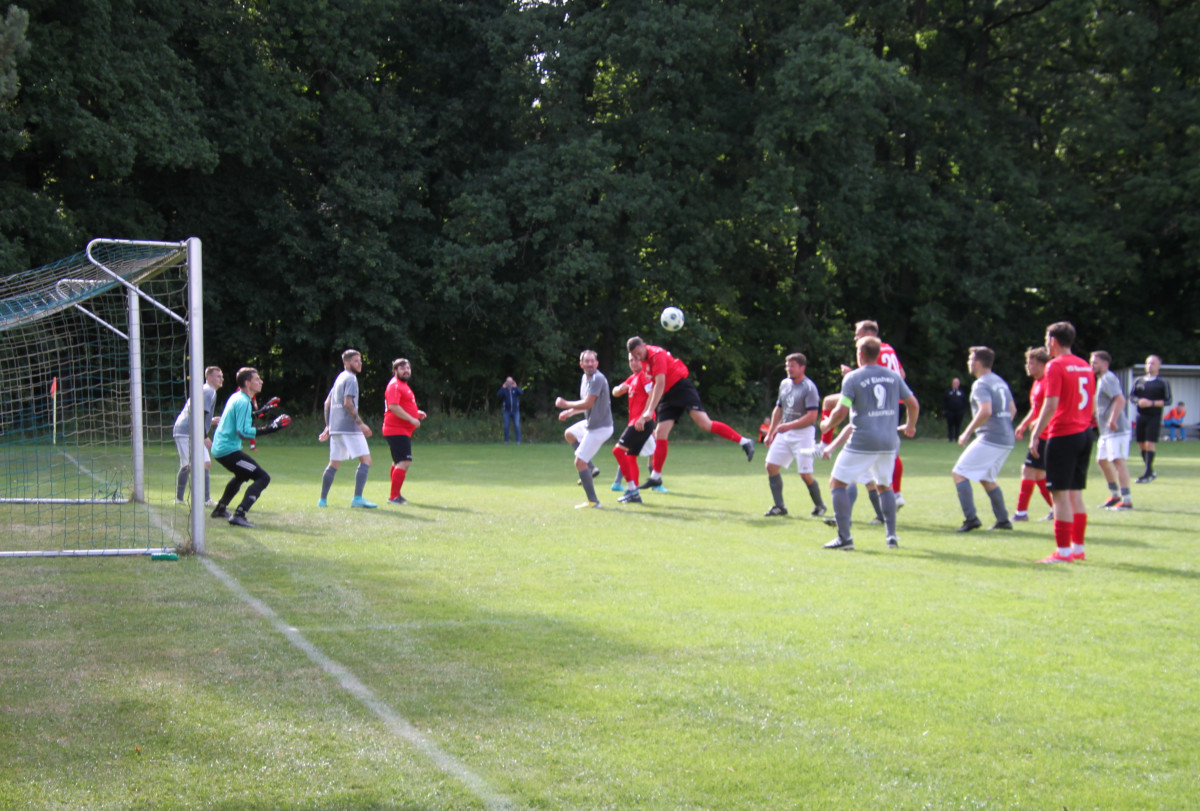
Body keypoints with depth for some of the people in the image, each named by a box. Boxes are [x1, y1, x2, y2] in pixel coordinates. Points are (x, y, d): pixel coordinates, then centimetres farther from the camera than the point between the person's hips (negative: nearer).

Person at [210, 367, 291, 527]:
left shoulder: (235, 397, 12)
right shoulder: (243, 402, -17)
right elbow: (243, 432, -24)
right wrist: (270, 428, -25)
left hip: (218, 448, 10)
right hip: (229, 450, -10)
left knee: (242, 475, 35)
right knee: (262, 478, -15)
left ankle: (220, 509, 45)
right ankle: (238, 515, -25)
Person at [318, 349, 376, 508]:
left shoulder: (340, 378, 20)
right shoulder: (350, 379, -7)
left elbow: (327, 403, 22)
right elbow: (348, 403, -18)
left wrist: (328, 426, 24)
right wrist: (361, 423, -18)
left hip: (335, 428, 9)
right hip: (349, 428, -9)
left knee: (334, 464, 14)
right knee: (365, 460, -9)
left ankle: (323, 500, 15)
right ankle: (357, 498, -17)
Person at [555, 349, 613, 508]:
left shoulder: (597, 379, -22)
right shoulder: (585, 378, 9)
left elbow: (587, 404, -28)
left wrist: (565, 404, -16)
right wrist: (570, 412, 18)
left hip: (600, 428, -11)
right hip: (590, 423, 11)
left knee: (579, 462, -11)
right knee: (569, 434, 34)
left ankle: (593, 501, -7)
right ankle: (590, 468, 28)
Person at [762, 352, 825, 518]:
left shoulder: (809, 388, -14)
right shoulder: (784, 384, 9)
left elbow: (812, 416, -21)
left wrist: (789, 425, -25)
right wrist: (770, 433, 16)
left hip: (803, 434, -7)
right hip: (784, 433, 7)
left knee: (805, 474, -7)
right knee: (771, 466, -1)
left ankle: (819, 506, 15)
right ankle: (779, 506, 7)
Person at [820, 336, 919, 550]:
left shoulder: (853, 378, -6)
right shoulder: (894, 376, 7)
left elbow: (841, 412, -11)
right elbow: (913, 405, 11)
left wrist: (827, 425, 8)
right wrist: (910, 426, 30)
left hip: (862, 442, -5)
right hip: (889, 442, 5)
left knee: (837, 483, 5)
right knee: (884, 485, 23)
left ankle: (844, 537, -5)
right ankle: (892, 536, 14)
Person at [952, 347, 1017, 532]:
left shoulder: (981, 384, -12)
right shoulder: (1000, 381, 17)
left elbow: (986, 411, -25)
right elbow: (1012, 409, 22)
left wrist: (967, 432, -18)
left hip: (989, 439, -9)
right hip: (1007, 440, 9)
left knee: (959, 474, -5)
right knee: (987, 479, 23)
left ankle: (971, 518, -14)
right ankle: (1003, 520, 20)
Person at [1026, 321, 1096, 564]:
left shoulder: (1055, 366, -10)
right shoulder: (1085, 366, 13)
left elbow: (1051, 405, -17)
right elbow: (1092, 405, 17)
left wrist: (1035, 435, -13)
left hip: (1063, 435, -8)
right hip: (1085, 433, 8)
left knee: (1060, 493, -4)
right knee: (1076, 493, 14)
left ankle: (1063, 551, -5)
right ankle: (1078, 548, 17)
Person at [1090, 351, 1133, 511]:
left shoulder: (1108, 379, -13)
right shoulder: (1101, 380, 19)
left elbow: (1120, 400, -26)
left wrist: (1112, 420, -31)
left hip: (1116, 430, -11)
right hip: (1106, 431, 11)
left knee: (1117, 460, -13)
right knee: (1102, 460, 18)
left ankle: (1126, 500, -14)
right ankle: (1115, 495, 29)